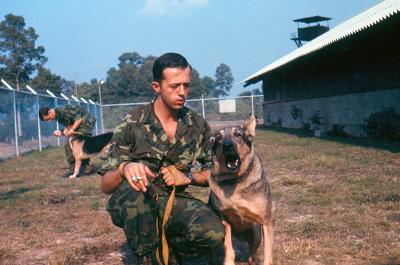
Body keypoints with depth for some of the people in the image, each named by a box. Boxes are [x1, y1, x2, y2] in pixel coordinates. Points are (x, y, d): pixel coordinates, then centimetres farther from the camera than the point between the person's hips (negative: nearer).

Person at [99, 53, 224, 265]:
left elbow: (212, 174, 9)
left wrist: (188, 177, -12)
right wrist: (124, 169, -35)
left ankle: (172, 242, 6)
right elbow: (105, 185, -12)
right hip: (129, 204, -2)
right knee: (137, 183, -38)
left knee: (214, 233, -28)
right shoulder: (132, 124, -11)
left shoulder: (198, 125, -1)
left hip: (173, 201, 2)